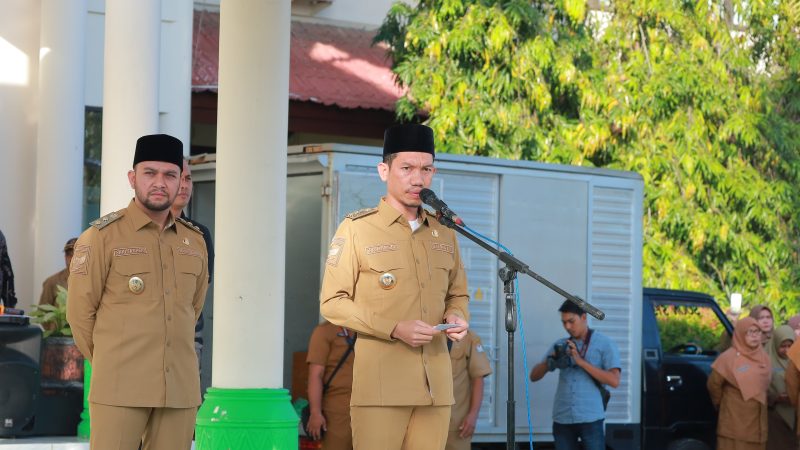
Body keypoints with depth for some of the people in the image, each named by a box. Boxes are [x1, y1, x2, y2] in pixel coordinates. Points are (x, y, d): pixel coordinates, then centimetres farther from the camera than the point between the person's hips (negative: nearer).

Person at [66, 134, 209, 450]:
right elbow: (80, 312, -1)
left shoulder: (194, 242, 11)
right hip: (121, 387, -5)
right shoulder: (101, 236, -5)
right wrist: (112, 370, 7)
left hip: (179, 388, 5)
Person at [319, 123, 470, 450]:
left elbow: (458, 294, 25)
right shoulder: (356, 229, 0)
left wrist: (456, 316, 0)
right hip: (380, 383, -5)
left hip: (435, 384, 5)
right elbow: (332, 303, -3)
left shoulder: (444, 232, 16)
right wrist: (395, 329, -14)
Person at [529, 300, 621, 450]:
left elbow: (614, 381, -10)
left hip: (590, 418, -4)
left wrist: (581, 361, -15)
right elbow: (534, 376, 12)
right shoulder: (561, 345, 13)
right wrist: (549, 361, -10)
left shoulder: (604, 343, 2)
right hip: (562, 419, 4)